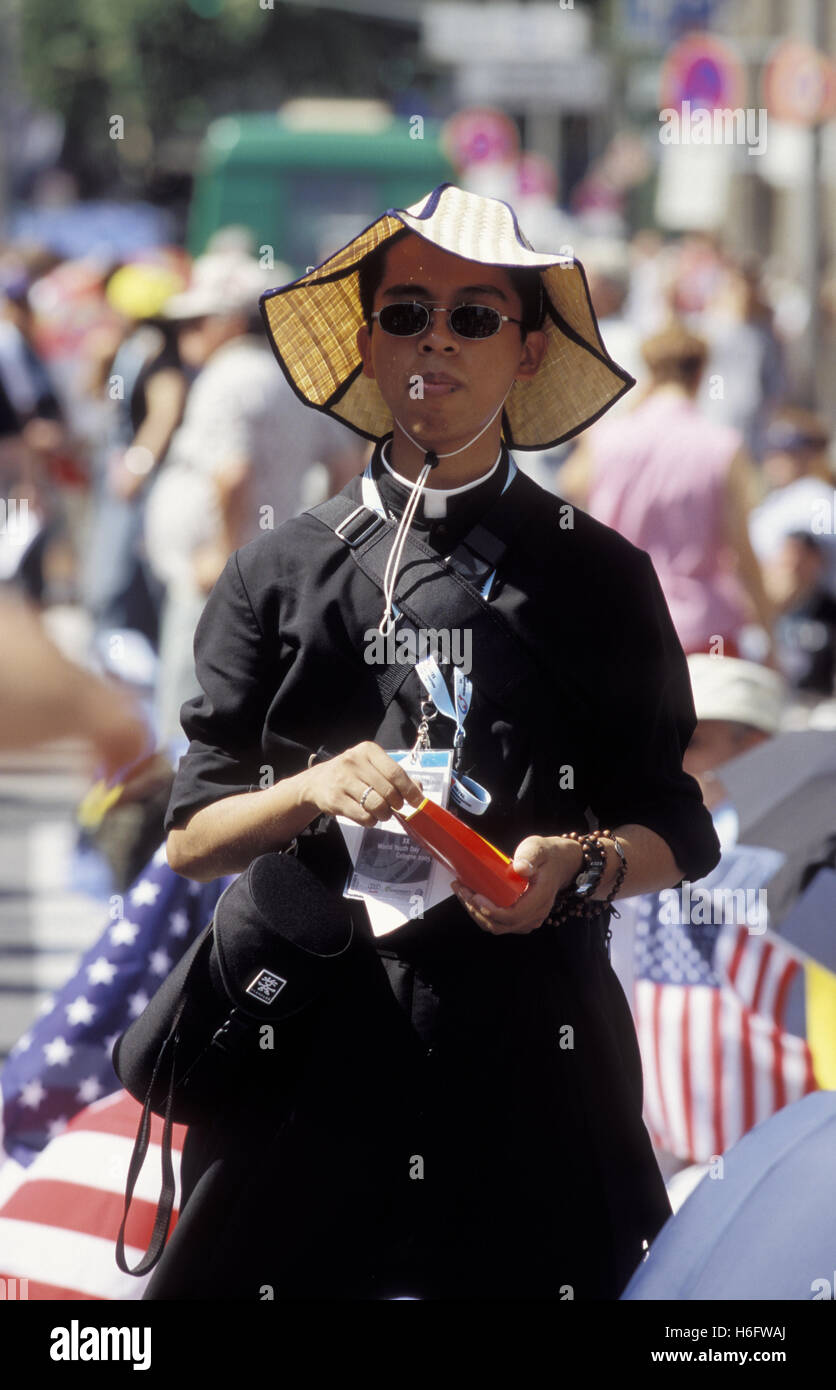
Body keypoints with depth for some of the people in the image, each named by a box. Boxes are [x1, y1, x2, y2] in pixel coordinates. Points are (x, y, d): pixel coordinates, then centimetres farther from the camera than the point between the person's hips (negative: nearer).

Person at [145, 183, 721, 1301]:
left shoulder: (602, 579, 10)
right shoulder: (275, 574, 10)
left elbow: (678, 838, 10)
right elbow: (191, 841, 8)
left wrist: (579, 862, -11)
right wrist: (311, 792, -11)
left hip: (531, 1052, 0)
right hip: (310, 1055, 0)